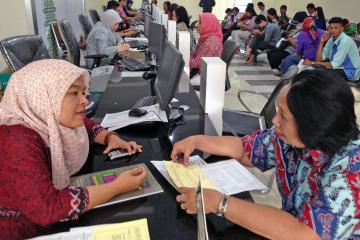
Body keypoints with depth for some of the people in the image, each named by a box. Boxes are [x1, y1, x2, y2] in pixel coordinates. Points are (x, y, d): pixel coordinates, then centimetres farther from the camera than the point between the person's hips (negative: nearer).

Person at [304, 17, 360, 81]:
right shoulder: (331, 39, 0)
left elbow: (335, 64, -27)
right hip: (340, 67, 7)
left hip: (350, 72, -7)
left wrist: (312, 63, -28)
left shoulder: (345, 41, -22)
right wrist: (321, 42, -11)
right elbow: (319, 59, -3)